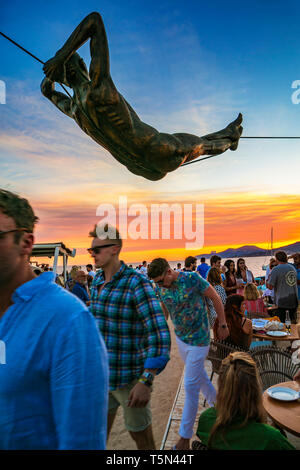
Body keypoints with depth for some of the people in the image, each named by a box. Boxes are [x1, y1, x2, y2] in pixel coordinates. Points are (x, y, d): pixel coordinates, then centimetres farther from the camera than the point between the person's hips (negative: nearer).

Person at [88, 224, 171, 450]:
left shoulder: (137, 283, -21)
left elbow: (160, 334, -25)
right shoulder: (97, 281, 3)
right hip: (101, 375, 6)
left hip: (131, 378, -6)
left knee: (141, 436, 16)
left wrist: (146, 381, -30)